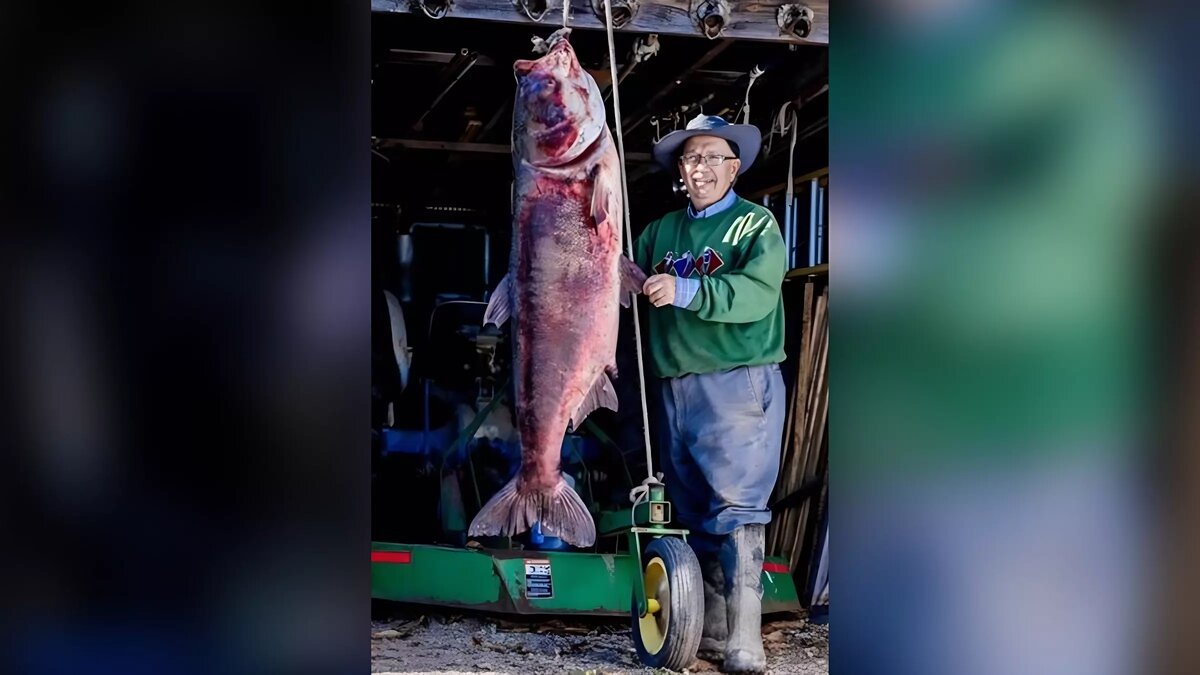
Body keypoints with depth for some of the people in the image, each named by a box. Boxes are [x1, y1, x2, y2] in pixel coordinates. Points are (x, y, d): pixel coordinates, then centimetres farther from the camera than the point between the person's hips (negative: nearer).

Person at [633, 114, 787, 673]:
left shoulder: (755, 225, 1)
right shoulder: (660, 232, 18)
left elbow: (758, 294, -15)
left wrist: (686, 291, -26)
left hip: (739, 384, -6)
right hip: (675, 389, 6)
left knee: (738, 508, -11)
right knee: (694, 512, 8)